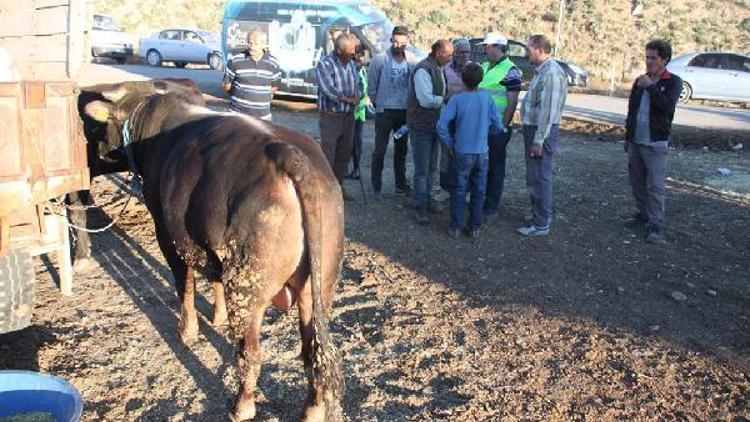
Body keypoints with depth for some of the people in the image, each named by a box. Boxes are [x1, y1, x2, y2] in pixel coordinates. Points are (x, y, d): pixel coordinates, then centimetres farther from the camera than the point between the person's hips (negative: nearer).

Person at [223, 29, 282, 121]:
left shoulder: (273, 64, 1)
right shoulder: (235, 62, -4)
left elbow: (274, 86, 14)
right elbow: (227, 86, 5)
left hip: (262, 116, 2)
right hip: (238, 113, -2)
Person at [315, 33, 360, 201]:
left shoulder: (352, 64, 12)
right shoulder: (325, 63, -9)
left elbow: (357, 85, 18)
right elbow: (327, 88, -18)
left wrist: (357, 97, -4)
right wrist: (348, 99, -12)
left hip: (348, 116, 7)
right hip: (331, 116, -6)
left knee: (344, 154, 12)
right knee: (328, 154, -5)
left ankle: (339, 186, 24)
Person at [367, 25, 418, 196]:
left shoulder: (412, 59, -2)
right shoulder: (380, 59, -10)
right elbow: (371, 86, -3)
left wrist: (411, 104, 4)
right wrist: (378, 104, 1)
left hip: (405, 111, 3)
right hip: (385, 111, -3)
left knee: (402, 149, 13)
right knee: (380, 149, 2)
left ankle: (401, 184, 25)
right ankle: (376, 186, 12)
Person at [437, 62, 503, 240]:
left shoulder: (456, 99, -10)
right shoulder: (487, 97, -5)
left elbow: (442, 125, -16)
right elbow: (498, 126, -2)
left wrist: (449, 144, -2)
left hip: (462, 153, -1)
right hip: (482, 153, 2)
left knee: (459, 191, 9)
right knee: (478, 192, 11)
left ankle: (456, 227, 15)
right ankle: (475, 228, 18)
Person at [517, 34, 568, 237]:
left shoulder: (552, 73, -19)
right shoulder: (541, 70, 13)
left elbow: (548, 110, -24)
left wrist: (538, 140, -24)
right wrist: (532, 136, 17)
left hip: (542, 132, -10)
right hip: (533, 128, 10)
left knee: (541, 178, -4)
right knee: (534, 176, 19)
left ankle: (541, 224, 4)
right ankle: (539, 214, 33)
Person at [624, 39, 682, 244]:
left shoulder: (673, 82, -3)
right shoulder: (640, 81, 13)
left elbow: (667, 106, -21)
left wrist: (650, 87, -18)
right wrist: (628, 137, 20)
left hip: (655, 144, -6)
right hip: (636, 142, 6)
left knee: (656, 186, -8)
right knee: (637, 182, 12)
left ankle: (656, 226, -6)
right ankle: (643, 214, 27)